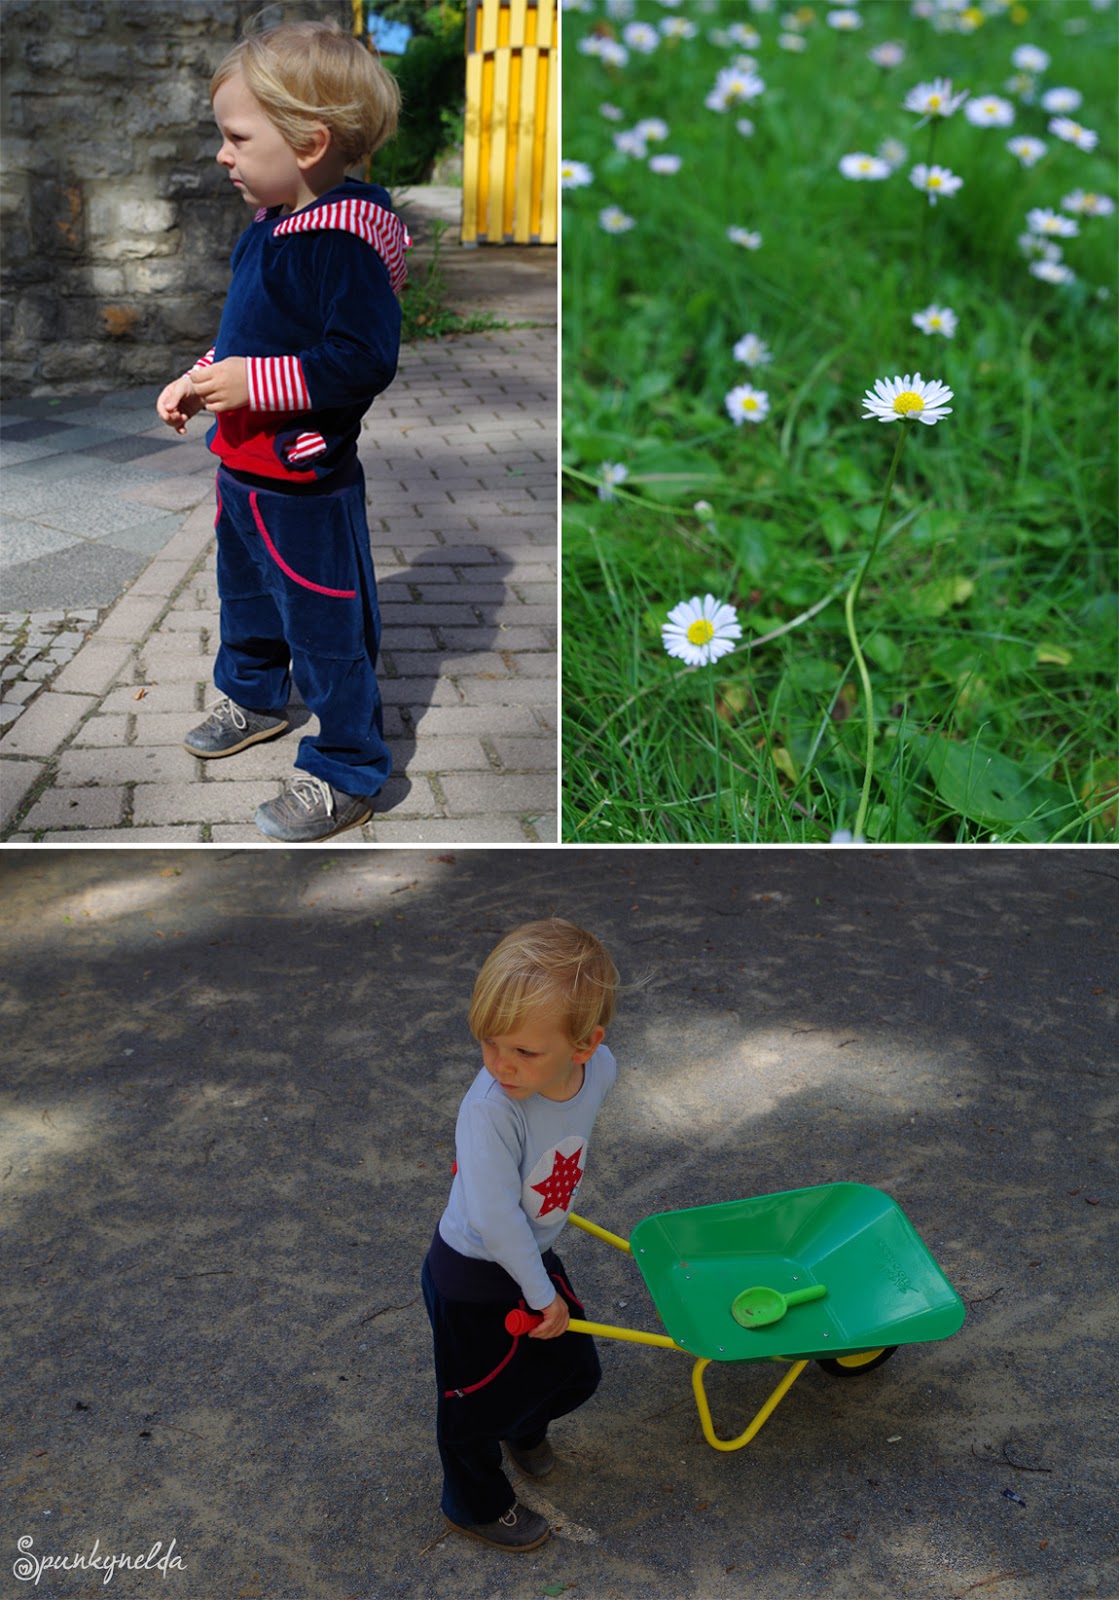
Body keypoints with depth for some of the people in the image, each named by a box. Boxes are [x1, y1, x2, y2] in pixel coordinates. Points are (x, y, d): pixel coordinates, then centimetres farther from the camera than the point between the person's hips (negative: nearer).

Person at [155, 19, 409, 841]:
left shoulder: (345, 240, -24)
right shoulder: (271, 225, 6)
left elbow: (364, 359, -31)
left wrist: (252, 382, -29)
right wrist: (200, 380, 8)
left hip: (306, 482, -10)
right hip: (244, 464, 10)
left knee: (326, 628, 1)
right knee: (245, 591, 27)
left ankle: (346, 775, 13)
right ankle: (255, 697, 51)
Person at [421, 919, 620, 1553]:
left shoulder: (599, 1070, -19)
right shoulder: (489, 1109, -39)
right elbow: (494, 1220, -33)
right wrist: (542, 1296, -20)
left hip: (534, 1257, 6)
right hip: (474, 1276, -6)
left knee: (576, 1371, 22)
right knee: (478, 1400, 15)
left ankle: (525, 1425, 57)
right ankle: (477, 1504, 45)